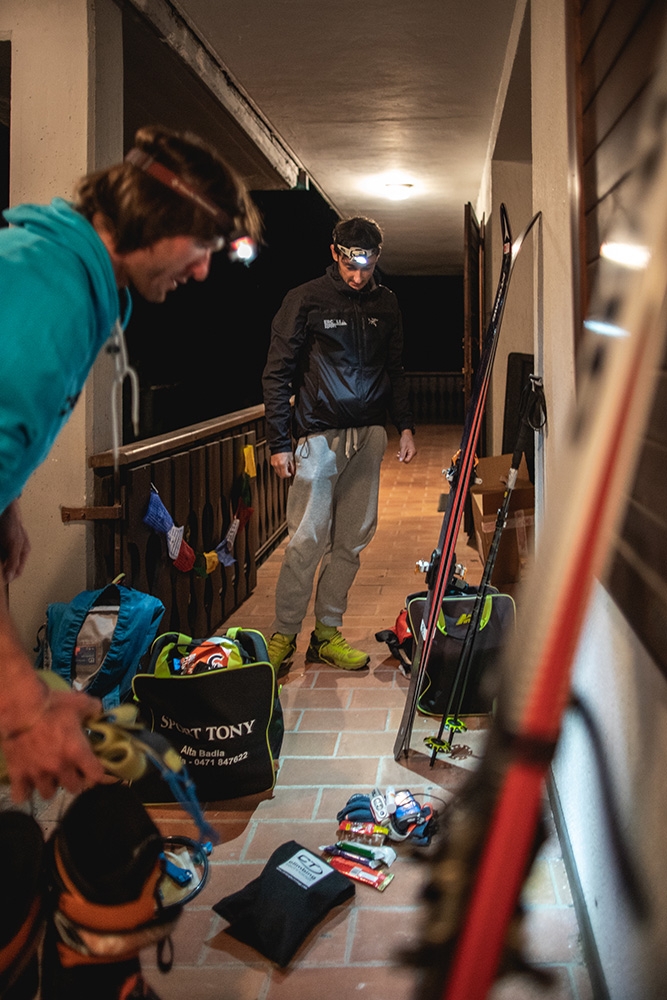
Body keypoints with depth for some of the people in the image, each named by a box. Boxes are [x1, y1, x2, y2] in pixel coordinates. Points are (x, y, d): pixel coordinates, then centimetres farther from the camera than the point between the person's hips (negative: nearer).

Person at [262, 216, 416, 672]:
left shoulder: (386, 304, 11)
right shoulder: (306, 300, -3)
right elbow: (277, 373, -2)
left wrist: (406, 425, 9)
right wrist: (279, 442, -7)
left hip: (369, 436, 5)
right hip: (319, 435, -5)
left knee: (352, 540, 6)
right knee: (307, 539, -9)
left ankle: (327, 634, 16)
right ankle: (284, 636, 4)